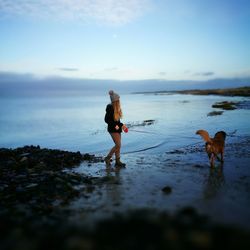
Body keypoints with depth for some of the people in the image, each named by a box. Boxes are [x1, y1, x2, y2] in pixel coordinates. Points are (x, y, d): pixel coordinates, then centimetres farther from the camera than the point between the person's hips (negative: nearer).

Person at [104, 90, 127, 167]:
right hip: (112, 129, -8)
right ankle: (107, 158, 9)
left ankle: (117, 161, 18)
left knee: (118, 145, 10)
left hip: (117, 129, 8)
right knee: (118, 145, -7)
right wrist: (115, 125, -21)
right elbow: (106, 120, -15)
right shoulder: (110, 108, -16)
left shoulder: (117, 108, 7)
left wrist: (121, 125, 9)